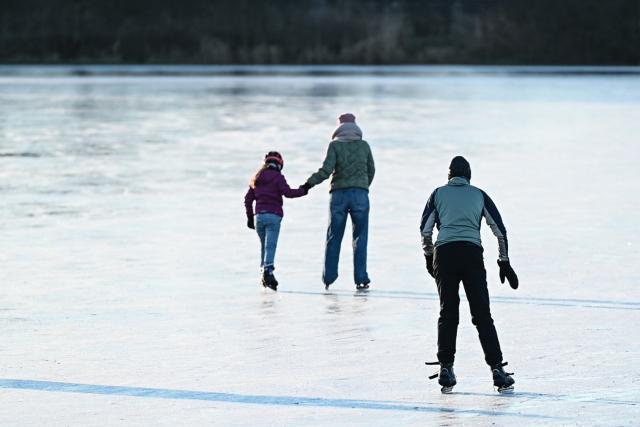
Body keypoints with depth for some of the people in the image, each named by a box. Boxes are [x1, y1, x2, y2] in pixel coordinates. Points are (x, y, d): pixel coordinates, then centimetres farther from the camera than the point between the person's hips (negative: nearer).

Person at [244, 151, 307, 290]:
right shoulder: (278, 177, -1)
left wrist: (250, 217, 24)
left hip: (259, 216, 5)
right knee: (271, 245, -10)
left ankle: (263, 268, 10)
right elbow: (287, 192, -14)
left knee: (264, 245, 16)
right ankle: (268, 270, -26)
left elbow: (248, 199, 18)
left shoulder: (257, 178, 17)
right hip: (274, 216, -5)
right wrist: (302, 191, 0)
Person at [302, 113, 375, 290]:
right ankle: (360, 279, -2)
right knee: (360, 238, 4)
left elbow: (326, 170, -11)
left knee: (333, 238, 7)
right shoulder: (364, 146, 6)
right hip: (360, 194, 1)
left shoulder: (334, 145, -1)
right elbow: (371, 171, 13)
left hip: (339, 195, -1)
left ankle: (329, 278, 7)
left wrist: (309, 183, -2)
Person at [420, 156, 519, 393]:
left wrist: (429, 256, 21)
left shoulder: (438, 194, 17)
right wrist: (504, 262, 19)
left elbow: (425, 230, 9)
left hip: (444, 253, 0)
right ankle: (497, 369, -4)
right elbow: (500, 230, 13)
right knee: (482, 315, 2)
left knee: (447, 313, 10)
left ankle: (445, 369, 3)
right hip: (472, 253, 0)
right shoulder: (479, 195, 18)